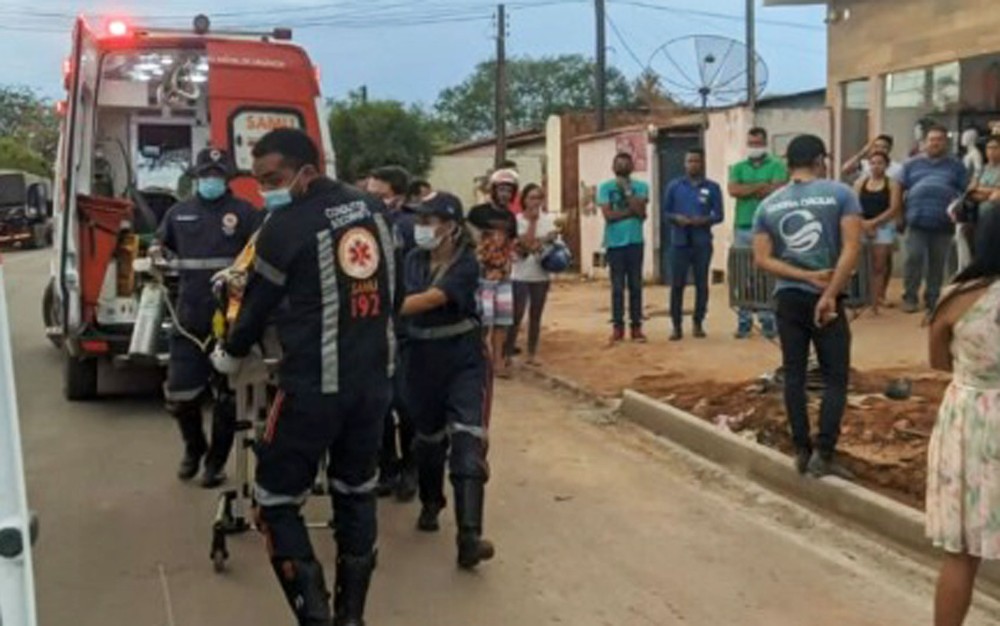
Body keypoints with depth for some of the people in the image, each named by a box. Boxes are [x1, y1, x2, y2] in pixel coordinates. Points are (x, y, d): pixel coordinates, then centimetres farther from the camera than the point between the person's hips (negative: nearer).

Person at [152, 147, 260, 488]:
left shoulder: (245, 212, -1)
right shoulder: (178, 213, 12)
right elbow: (162, 248, 26)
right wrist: (156, 253, 4)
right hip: (189, 319, 3)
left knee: (226, 395, 7)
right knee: (179, 393, 6)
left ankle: (217, 460, 23)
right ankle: (193, 447, 33)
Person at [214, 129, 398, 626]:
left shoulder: (287, 225, -13)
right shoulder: (373, 209, 5)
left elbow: (258, 304, -1)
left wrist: (230, 355, 17)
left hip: (314, 385, -6)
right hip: (376, 378, 6)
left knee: (276, 502, 7)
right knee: (356, 494, 18)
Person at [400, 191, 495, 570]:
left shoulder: (466, 264, -13)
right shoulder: (414, 259, 4)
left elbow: (429, 300, -24)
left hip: (463, 360, -4)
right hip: (422, 358, 5)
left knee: (467, 442, -15)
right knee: (429, 436, 18)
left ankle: (469, 537, -21)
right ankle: (431, 503, 45)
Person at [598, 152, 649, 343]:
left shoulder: (641, 186, 5)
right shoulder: (605, 187, 2)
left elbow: (641, 212, -10)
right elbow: (608, 214, -9)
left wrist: (627, 190, -9)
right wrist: (631, 211, -8)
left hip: (635, 242, 1)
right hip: (614, 243, -1)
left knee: (635, 286, 4)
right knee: (617, 287, 2)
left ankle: (636, 326, 9)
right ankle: (617, 327, 7)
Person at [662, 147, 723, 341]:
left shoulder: (712, 188, 4)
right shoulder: (674, 186, 7)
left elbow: (719, 215, 3)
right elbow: (665, 213, 7)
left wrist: (704, 220, -17)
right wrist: (677, 218, -13)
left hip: (702, 243, 0)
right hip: (679, 242, 0)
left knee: (701, 284, 4)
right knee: (677, 285, -1)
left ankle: (698, 323, 15)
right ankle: (677, 326, 6)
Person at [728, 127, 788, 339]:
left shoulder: (777, 166, 5)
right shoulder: (738, 167, 14)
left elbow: (777, 190, -10)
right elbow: (733, 190, -3)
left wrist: (748, 190, -4)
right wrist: (761, 186, -8)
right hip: (743, 228, 3)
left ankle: (768, 321, 1)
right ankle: (744, 321, 7)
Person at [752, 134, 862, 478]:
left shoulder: (768, 205, 6)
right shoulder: (840, 193, -3)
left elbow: (762, 259, -3)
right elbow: (852, 248, -14)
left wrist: (807, 277, -8)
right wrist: (830, 293, -13)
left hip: (788, 298, 3)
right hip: (825, 298, -3)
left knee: (794, 375, 10)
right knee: (835, 376, 4)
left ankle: (802, 451, 13)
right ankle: (823, 454, -2)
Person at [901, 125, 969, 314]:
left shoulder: (956, 166, 14)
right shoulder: (912, 164, 14)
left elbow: (966, 192, 11)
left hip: (943, 223, 1)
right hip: (917, 221, -1)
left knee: (938, 263, 5)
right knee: (914, 258, -8)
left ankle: (933, 300, 13)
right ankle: (910, 298, 0)